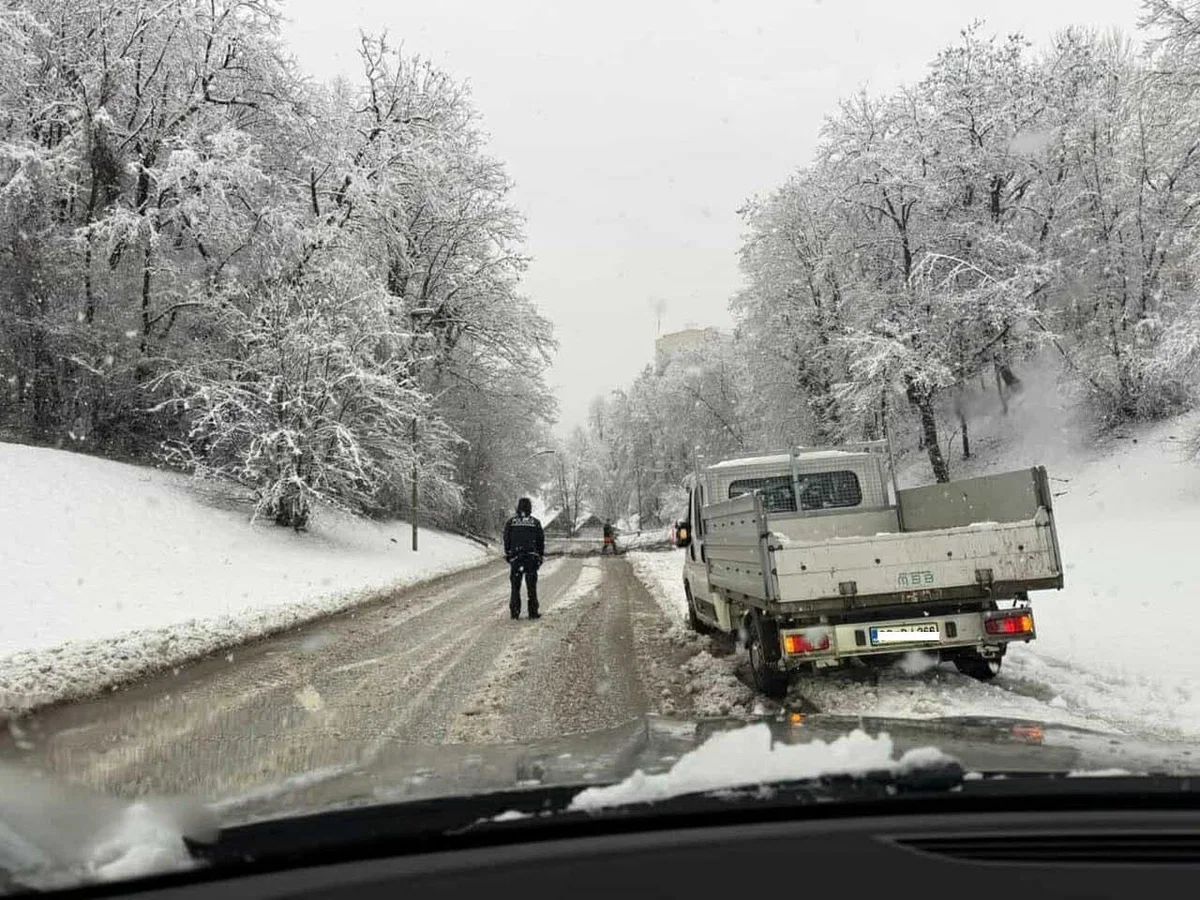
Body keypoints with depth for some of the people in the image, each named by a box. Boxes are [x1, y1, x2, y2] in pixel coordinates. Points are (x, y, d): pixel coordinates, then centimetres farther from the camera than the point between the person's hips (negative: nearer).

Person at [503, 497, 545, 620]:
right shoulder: (535, 522, 0)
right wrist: (540, 555, 12)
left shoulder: (511, 522, 1)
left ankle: (515, 611, 5)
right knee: (531, 586, 4)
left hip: (515, 558, 1)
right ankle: (533, 612, 4)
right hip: (531, 557, -1)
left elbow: (506, 540, 3)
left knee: (515, 586, 6)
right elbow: (541, 540, 3)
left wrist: (507, 554, 13)